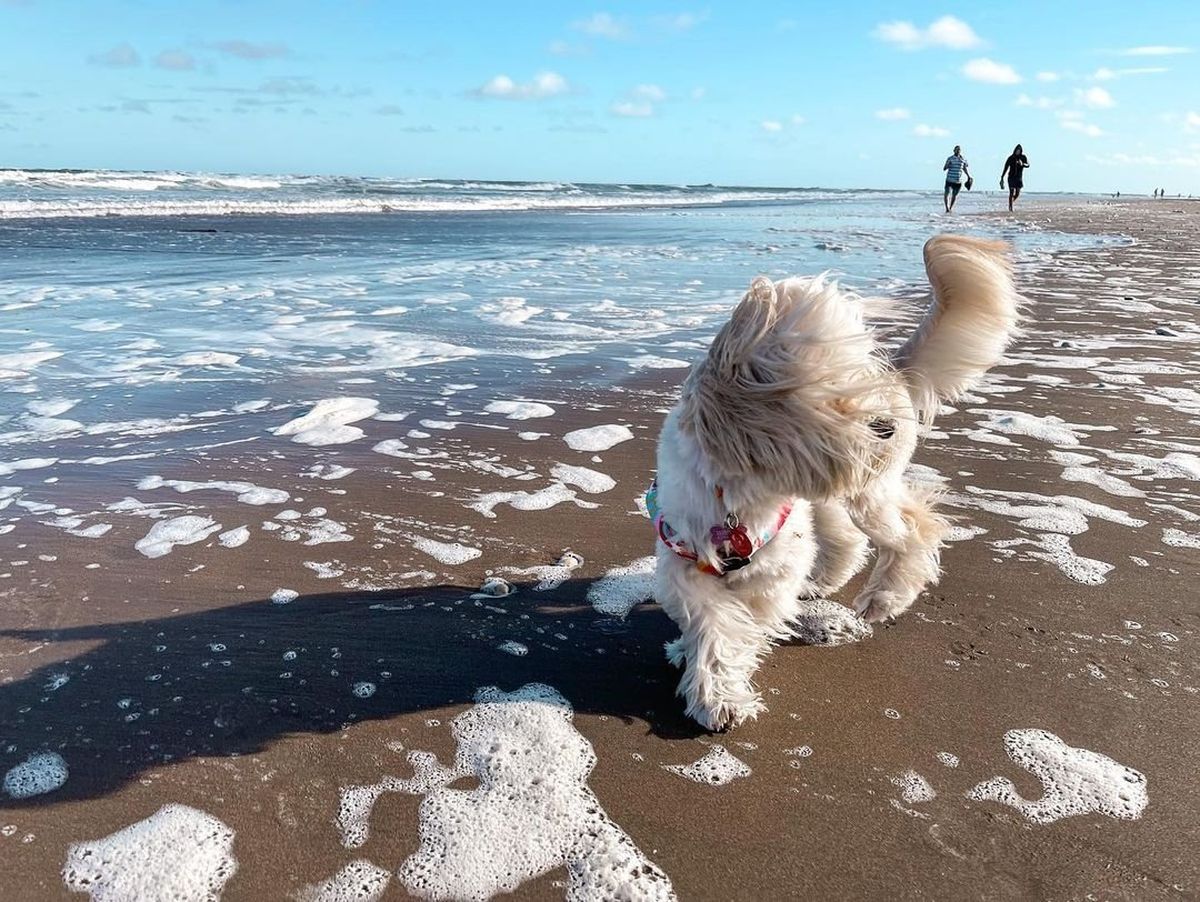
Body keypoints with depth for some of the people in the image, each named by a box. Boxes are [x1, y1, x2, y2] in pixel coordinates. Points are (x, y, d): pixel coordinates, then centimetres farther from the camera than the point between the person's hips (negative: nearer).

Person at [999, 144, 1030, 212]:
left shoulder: (1023, 157, 1)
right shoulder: (1011, 158, -4)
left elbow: (1028, 165, -10)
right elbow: (1005, 168, 0)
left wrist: (1022, 164, -33)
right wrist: (1002, 178, -3)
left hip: (1019, 178, 2)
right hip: (1011, 177, -2)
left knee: (1017, 193, -1)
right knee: (1011, 192, -12)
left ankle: (1012, 201, 29)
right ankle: (1010, 208, -9)